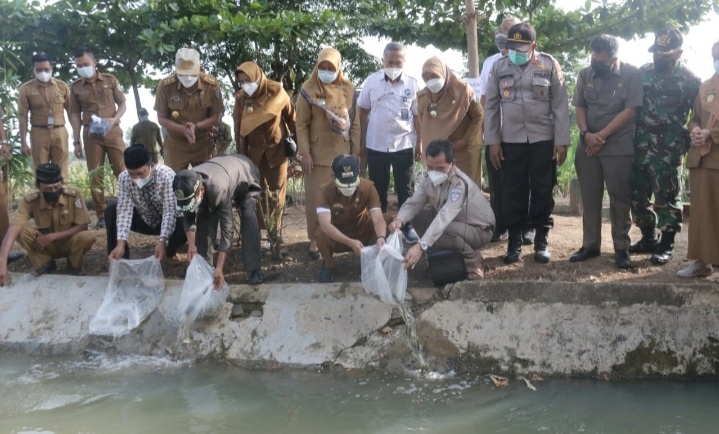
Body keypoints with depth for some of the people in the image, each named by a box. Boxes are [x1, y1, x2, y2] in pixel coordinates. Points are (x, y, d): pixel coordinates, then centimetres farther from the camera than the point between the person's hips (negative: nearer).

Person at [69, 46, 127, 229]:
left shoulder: (110, 80, 3)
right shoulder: (75, 87, 5)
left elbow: (122, 104, 6)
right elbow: (75, 114, 6)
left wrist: (114, 120, -13)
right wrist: (77, 141, 1)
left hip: (113, 131, -1)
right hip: (91, 135, 1)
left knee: (123, 171, -4)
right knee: (95, 176, 1)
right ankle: (101, 215, 6)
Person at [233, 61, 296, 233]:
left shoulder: (276, 91, -12)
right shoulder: (241, 97, -6)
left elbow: (291, 116, -2)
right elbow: (238, 127, 2)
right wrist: (241, 153, 3)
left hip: (277, 147, -2)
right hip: (254, 149, 2)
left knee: (277, 189, 3)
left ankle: (275, 229, 10)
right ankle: (259, 227, 13)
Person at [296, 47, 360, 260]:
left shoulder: (348, 89, 3)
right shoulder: (308, 90, -6)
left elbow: (354, 122, 8)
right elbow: (301, 124, -5)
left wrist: (355, 151, 6)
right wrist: (305, 153, -11)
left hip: (343, 153, 3)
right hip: (318, 154, -2)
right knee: (315, 197, 2)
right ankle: (315, 239, 12)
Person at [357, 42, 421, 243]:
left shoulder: (412, 83, -3)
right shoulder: (371, 82, -1)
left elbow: (417, 115, 3)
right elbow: (363, 113, 5)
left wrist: (419, 143, 0)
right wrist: (361, 144, 5)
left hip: (404, 145, -1)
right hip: (376, 145, 1)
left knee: (405, 189, 7)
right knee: (378, 189, 10)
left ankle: (407, 227, 19)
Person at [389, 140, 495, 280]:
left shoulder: (460, 184, -33)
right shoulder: (429, 179, -10)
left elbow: (445, 217, -45)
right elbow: (413, 203, -12)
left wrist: (421, 246, -56)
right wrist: (399, 219, -36)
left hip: (480, 229, -8)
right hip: (455, 223, 8)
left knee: (442, 232, -34)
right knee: (419, 218, -9)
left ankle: (473, 262, -7)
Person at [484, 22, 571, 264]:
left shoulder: (549, 65, -1)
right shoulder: (499, 67, 4)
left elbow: (560, 106, -1)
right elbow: (491, 106, 6)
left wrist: (561, 141, -6)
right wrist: (492, 141, 0)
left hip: (543, 140, -1)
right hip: (510, 141, 1)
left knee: (542, 191, 5)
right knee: (512, 192, 5)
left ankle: (542, 240, 16)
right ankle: (515, 240, 15)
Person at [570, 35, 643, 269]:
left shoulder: (632, 74, -7)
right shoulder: (585, 74, 5)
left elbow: (630, 111, -11)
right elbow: (579, 107, 7)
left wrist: (601, 136, -14)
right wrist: (586, 134, -11)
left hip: (619, 148, -4)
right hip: (588, 147, 4)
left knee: (620, 199, 2)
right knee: (589, 198, 7)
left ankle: (622, 248, 10)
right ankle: (590, 245, 16)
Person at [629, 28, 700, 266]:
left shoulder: (690, 79, -3)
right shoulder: (643, 72, 9)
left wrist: (691, 138, -11)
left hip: (668, 150, -5)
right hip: (639, 146, 5)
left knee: (666, 198, 1)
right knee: (637, 196, 11)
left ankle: (666, 245, 13)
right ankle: (648, 239, 27)